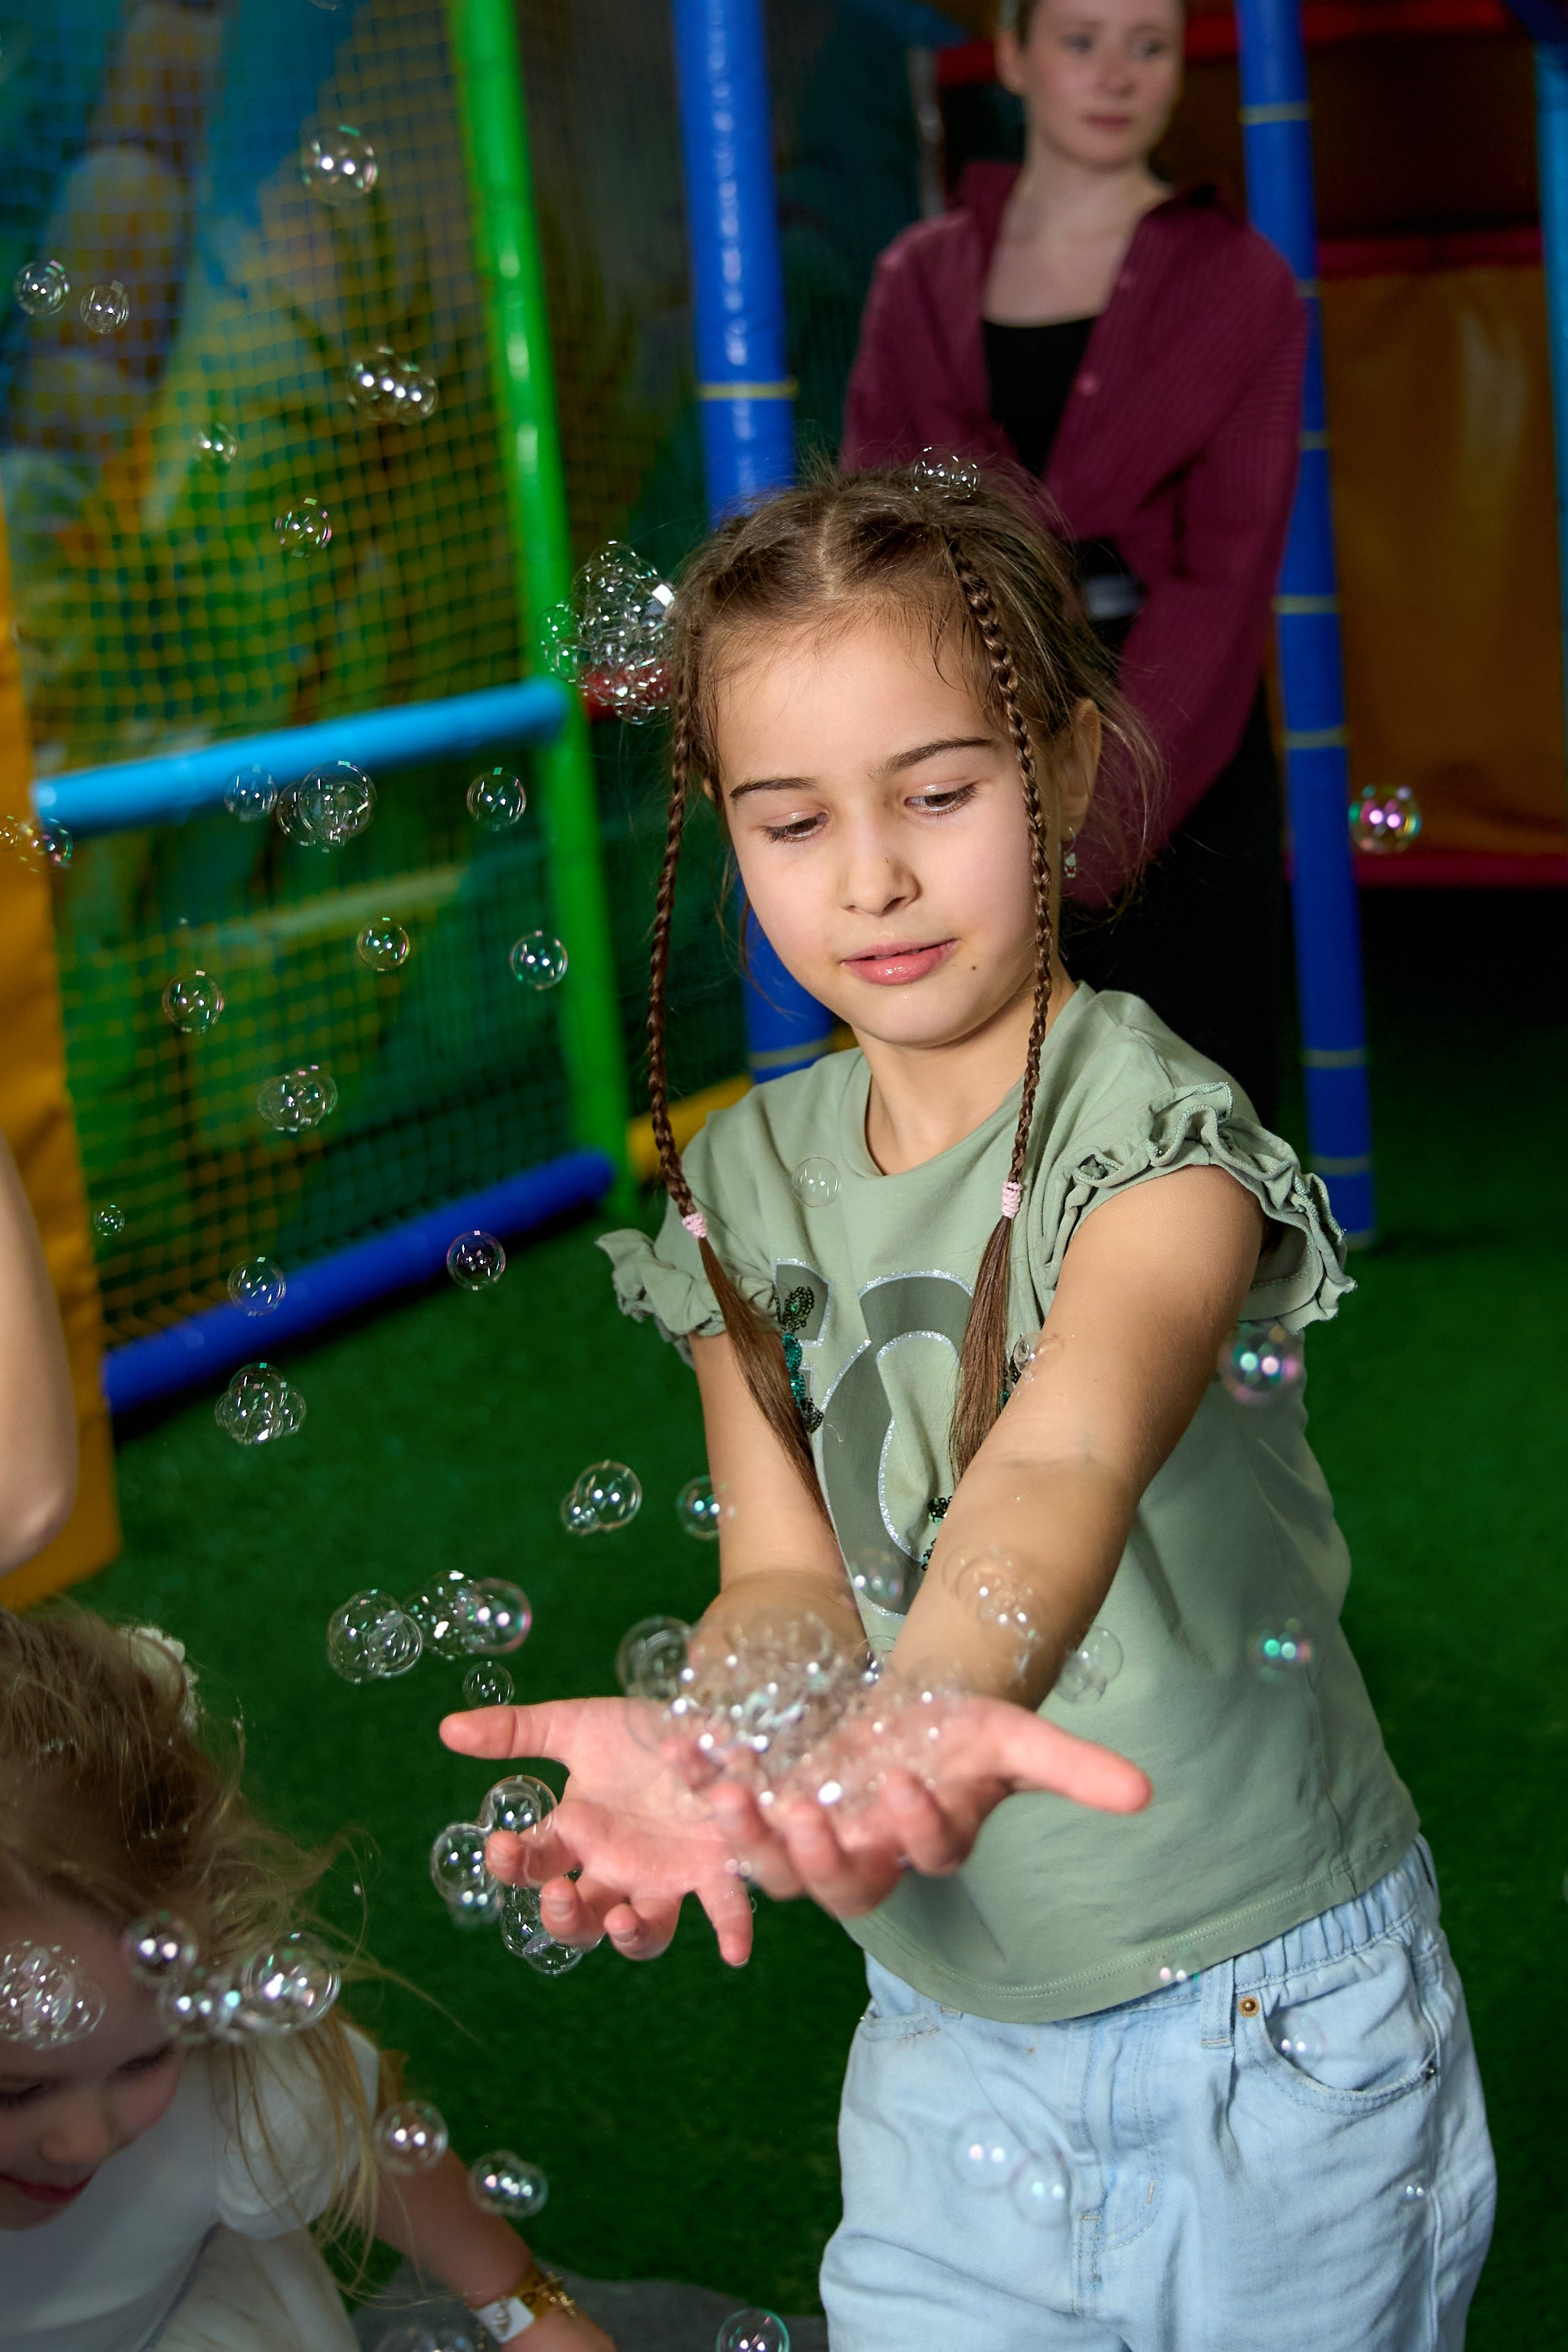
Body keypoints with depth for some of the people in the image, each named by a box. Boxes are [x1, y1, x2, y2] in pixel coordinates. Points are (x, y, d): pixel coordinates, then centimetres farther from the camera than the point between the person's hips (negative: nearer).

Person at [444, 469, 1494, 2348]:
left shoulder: (1150, 1129, -18)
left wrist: (941, 1699, -59)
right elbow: (788, 1572, -9)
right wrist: (703, 1735, -33)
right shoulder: (746, 1186, 0)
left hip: (1273, 2038, -4)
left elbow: (1066, 1453, -38)